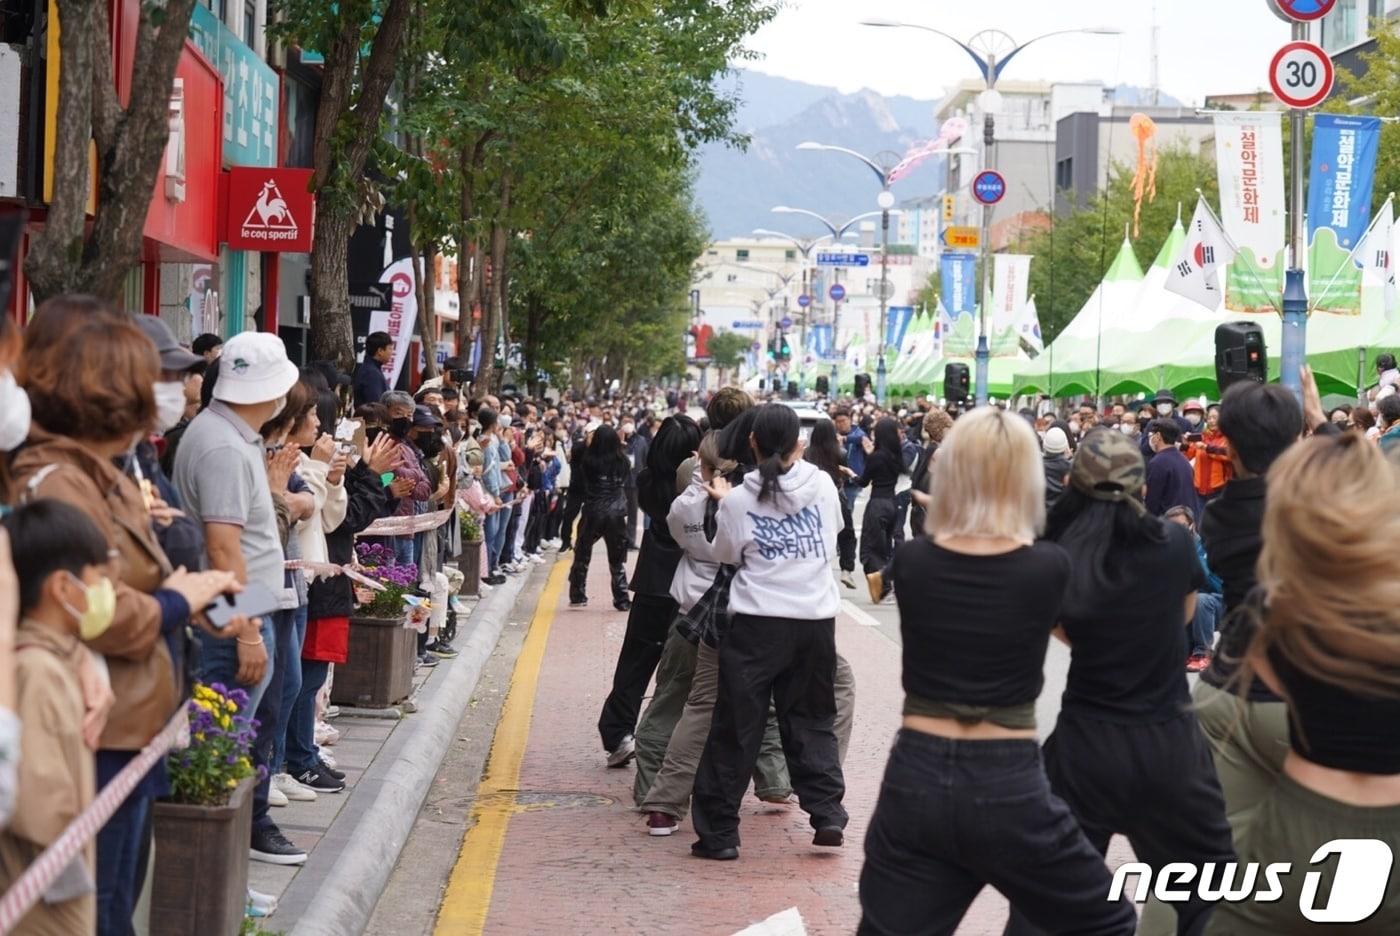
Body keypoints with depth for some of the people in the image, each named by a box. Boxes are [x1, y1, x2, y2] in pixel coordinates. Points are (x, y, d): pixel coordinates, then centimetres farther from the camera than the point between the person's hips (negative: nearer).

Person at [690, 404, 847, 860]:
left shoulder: (738, 500, -7)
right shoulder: (822, 485, -1)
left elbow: (726, 554, 6)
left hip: (757, 622, -2)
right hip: (817, 618, 2)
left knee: (736, 728, 4)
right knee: (813, 720, 16)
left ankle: (718, 833, 7)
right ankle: (827, 814, 6)